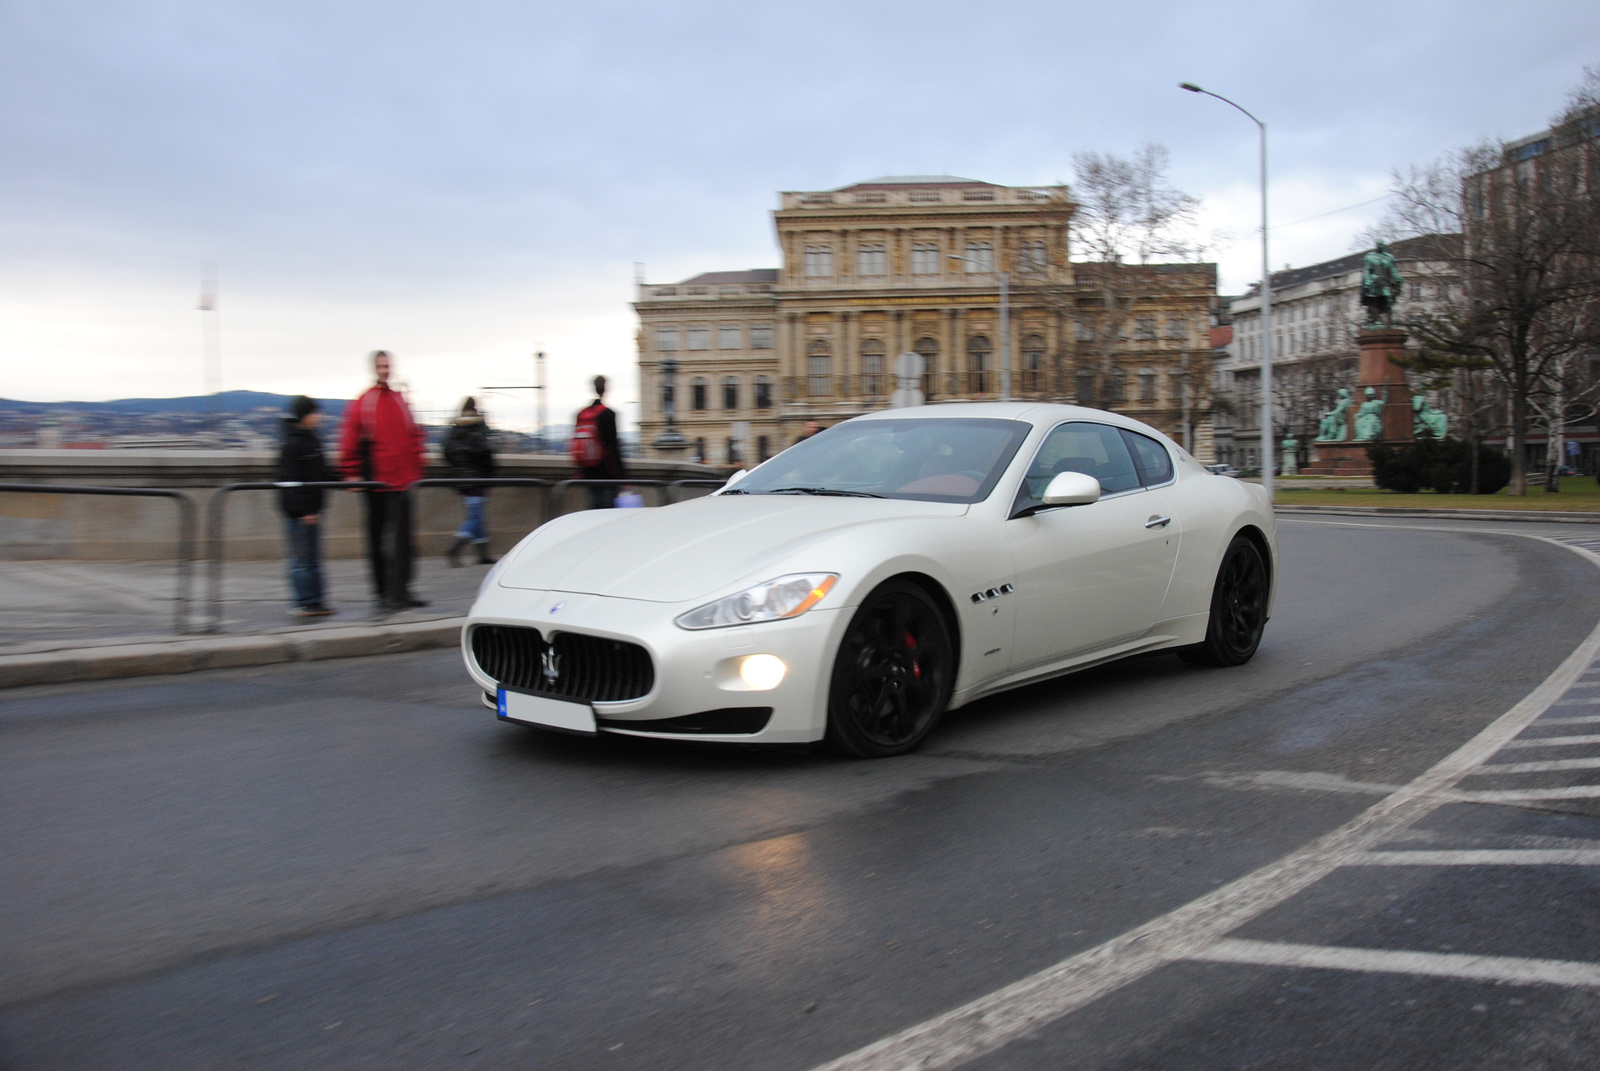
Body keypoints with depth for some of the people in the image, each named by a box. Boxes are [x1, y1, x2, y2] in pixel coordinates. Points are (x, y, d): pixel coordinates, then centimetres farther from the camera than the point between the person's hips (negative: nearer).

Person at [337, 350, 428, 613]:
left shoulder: (401, 401, 11)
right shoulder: (361, 404, -1)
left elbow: (413, 437, 16)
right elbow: (349, 443, 0)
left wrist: (416, 470, 10)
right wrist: (353, 475, -4)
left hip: (402, 481, 3)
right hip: (376, 482, -3)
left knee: (402, 538, -1)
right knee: (377, 538, 6)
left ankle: (400, 591, 2)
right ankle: (381, 591, 15)